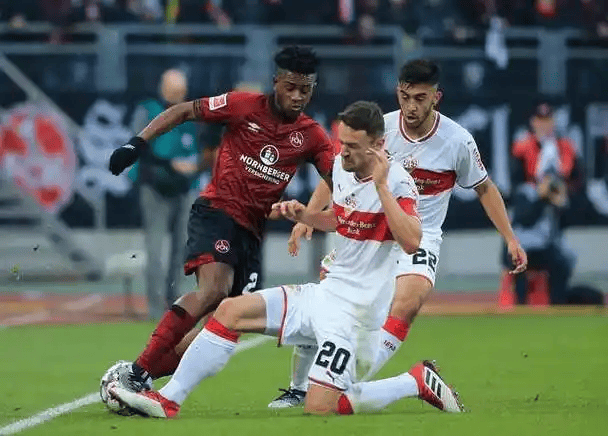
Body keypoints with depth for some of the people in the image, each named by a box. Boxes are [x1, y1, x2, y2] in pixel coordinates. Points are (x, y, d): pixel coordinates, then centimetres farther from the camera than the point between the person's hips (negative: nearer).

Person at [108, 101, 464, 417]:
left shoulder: (397, 181, -17)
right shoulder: (341, 167, 7)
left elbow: (412, 242, -33)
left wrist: (381, 186, -34)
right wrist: (304, 215, 8)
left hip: (355, 311, -8)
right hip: (326, 293, 8)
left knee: (319, 408, -17)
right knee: (231, 310, 0)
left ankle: (417, 382, 3)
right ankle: (168, 401, 2)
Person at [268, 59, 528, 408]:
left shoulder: (458, 141, -10)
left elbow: (485, 188, 6)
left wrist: (511, 239, 4)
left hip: (420, 238, -2)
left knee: (406, 304, -29)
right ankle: (299, 389, 10)